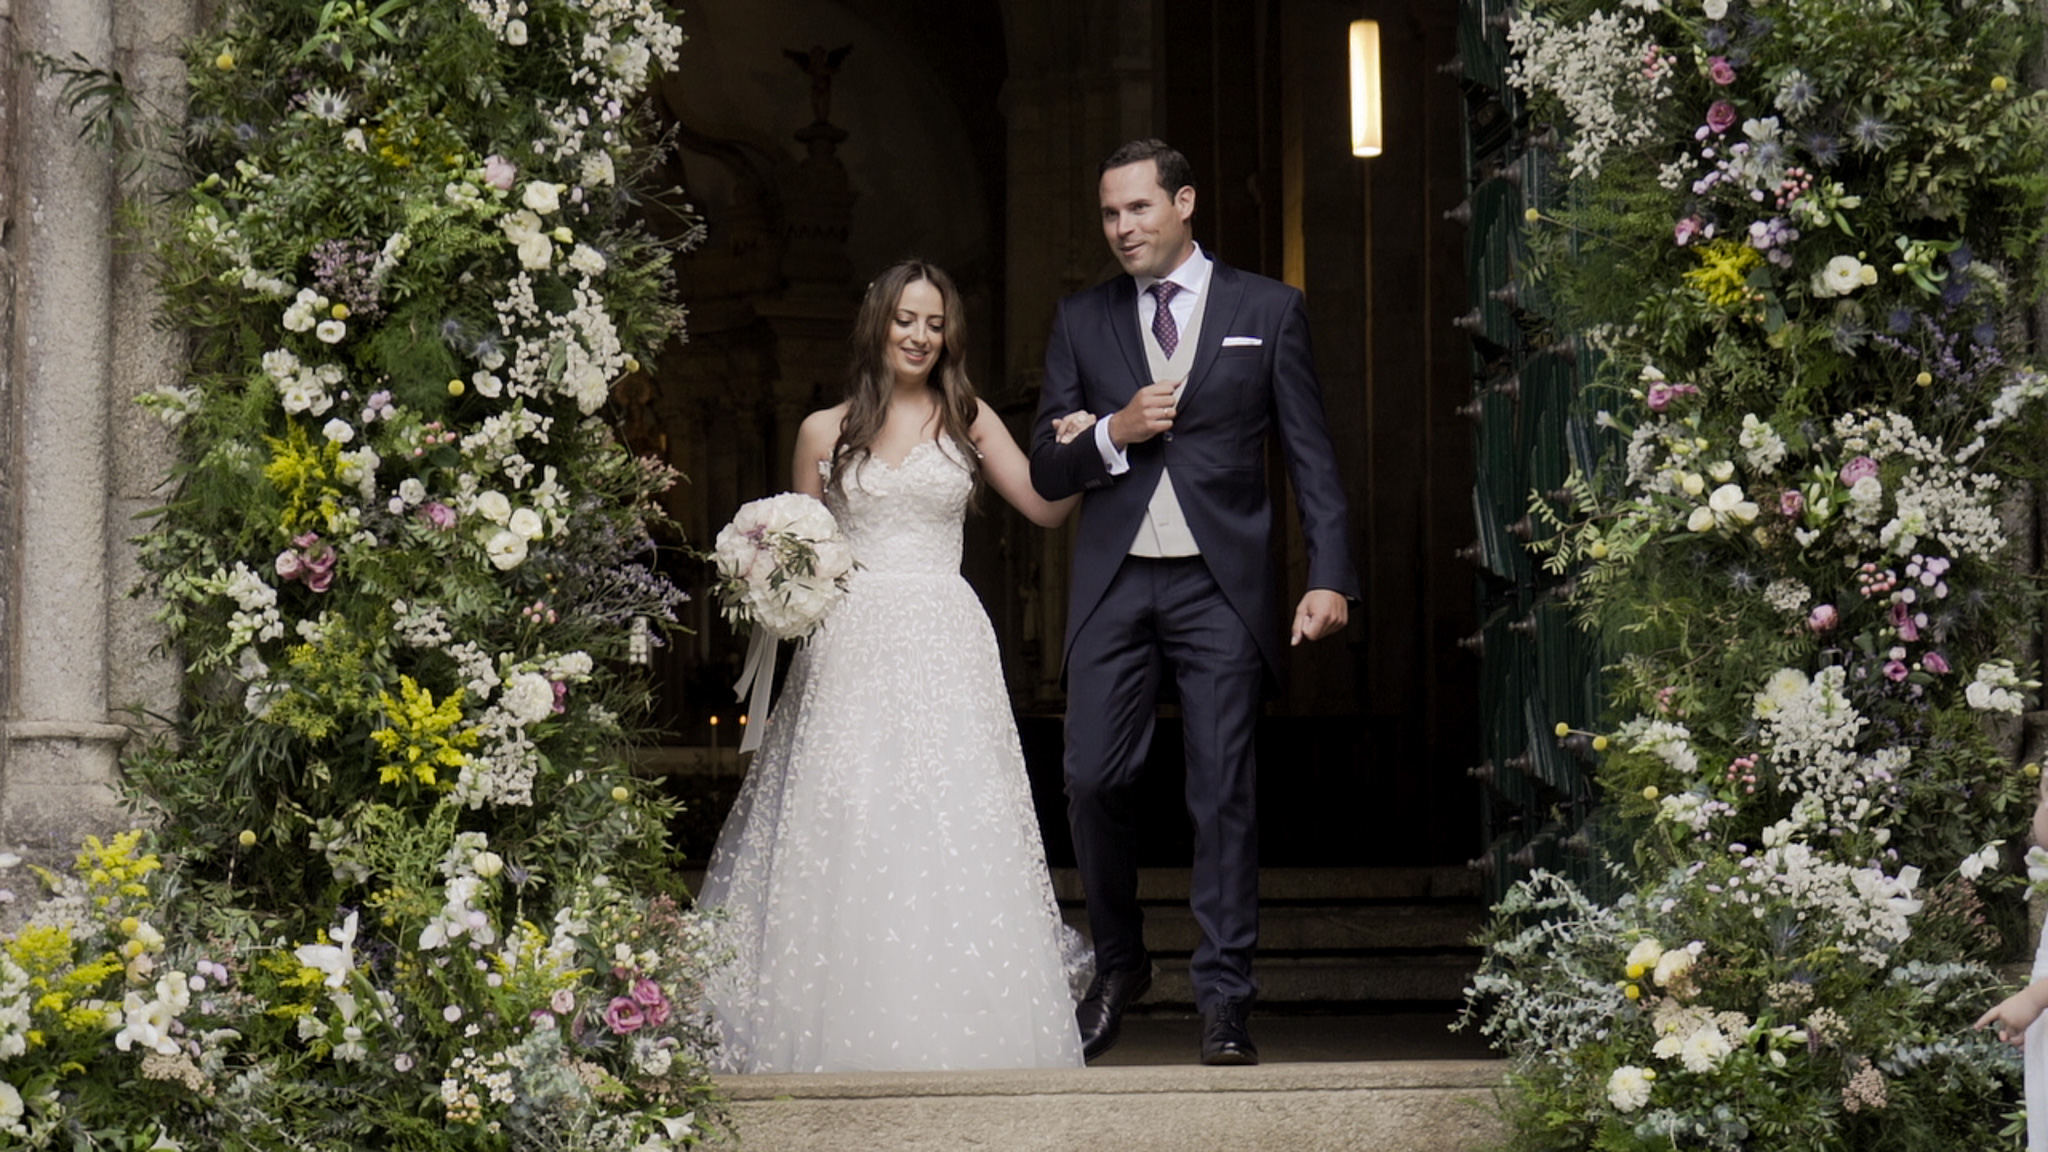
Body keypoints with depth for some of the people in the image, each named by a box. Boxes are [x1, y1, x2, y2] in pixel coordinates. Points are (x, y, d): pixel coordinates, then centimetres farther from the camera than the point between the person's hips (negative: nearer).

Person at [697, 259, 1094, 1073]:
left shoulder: (968, 421, 11)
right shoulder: (826, 432, 10)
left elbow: (1046, 509, 7)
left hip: (945, 646, 0)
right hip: (852, 648, 0)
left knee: (949, 837, -6)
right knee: (846, 832, -6)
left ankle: (954, 1033, -2)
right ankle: (853, 1034, -3)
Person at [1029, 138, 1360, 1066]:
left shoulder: (1267, 311, 6)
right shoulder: (1081, 321, 12)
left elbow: (1311, 456, 3)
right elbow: (1047, 469, 11)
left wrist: (1329, 576, -7)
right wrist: (1114, 432, -9)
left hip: (1222, 586, -2)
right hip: (1114, 586, 2)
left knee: (1223, 794, -3)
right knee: (1093, 780, -2)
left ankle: (1223, 1000, 1)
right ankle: (1118, 963, 19)